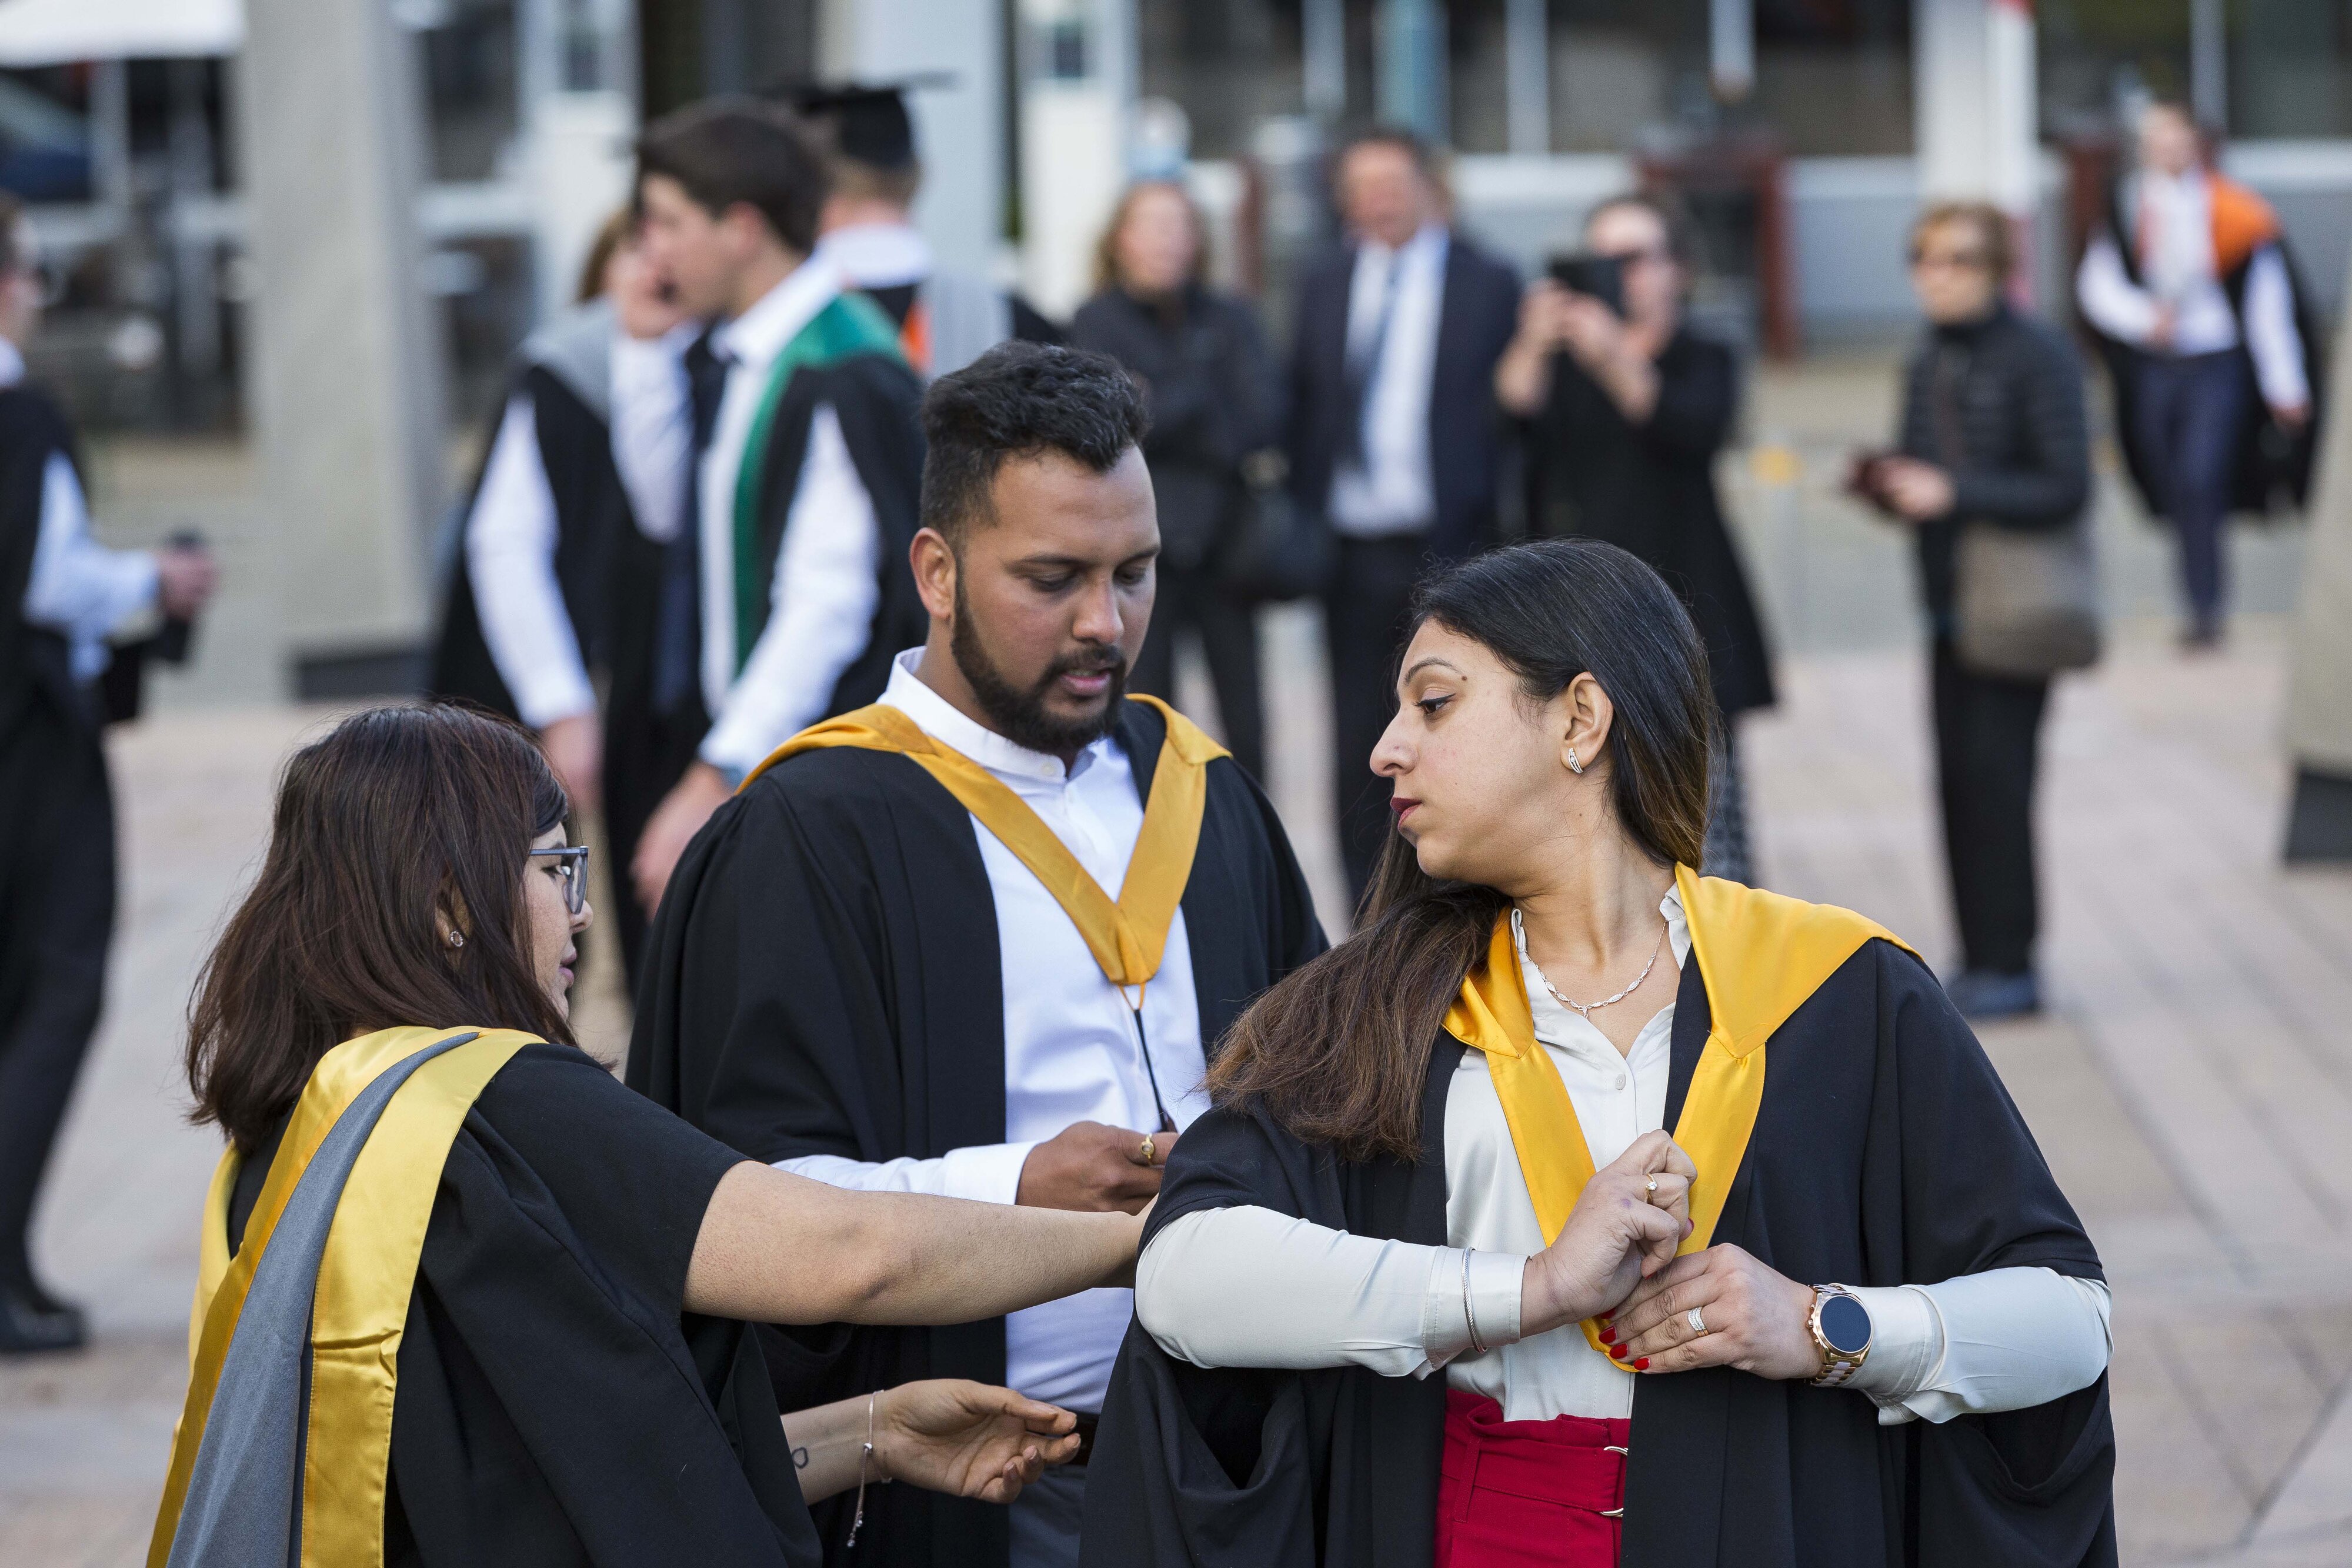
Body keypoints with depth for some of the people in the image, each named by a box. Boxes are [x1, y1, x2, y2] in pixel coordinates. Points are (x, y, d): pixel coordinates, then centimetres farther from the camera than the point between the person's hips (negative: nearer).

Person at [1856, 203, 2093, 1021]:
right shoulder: (1928, 363, 10)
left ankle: (2010, 966, 0)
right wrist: (1890, 485, -4)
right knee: (1957, 778, 7)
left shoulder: (2039, 357, -11)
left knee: (1995, 776, -8)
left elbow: (2067, 489, -15)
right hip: (1949, 600, 7)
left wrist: (1953, 494, -21)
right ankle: (1979, 956, 15)